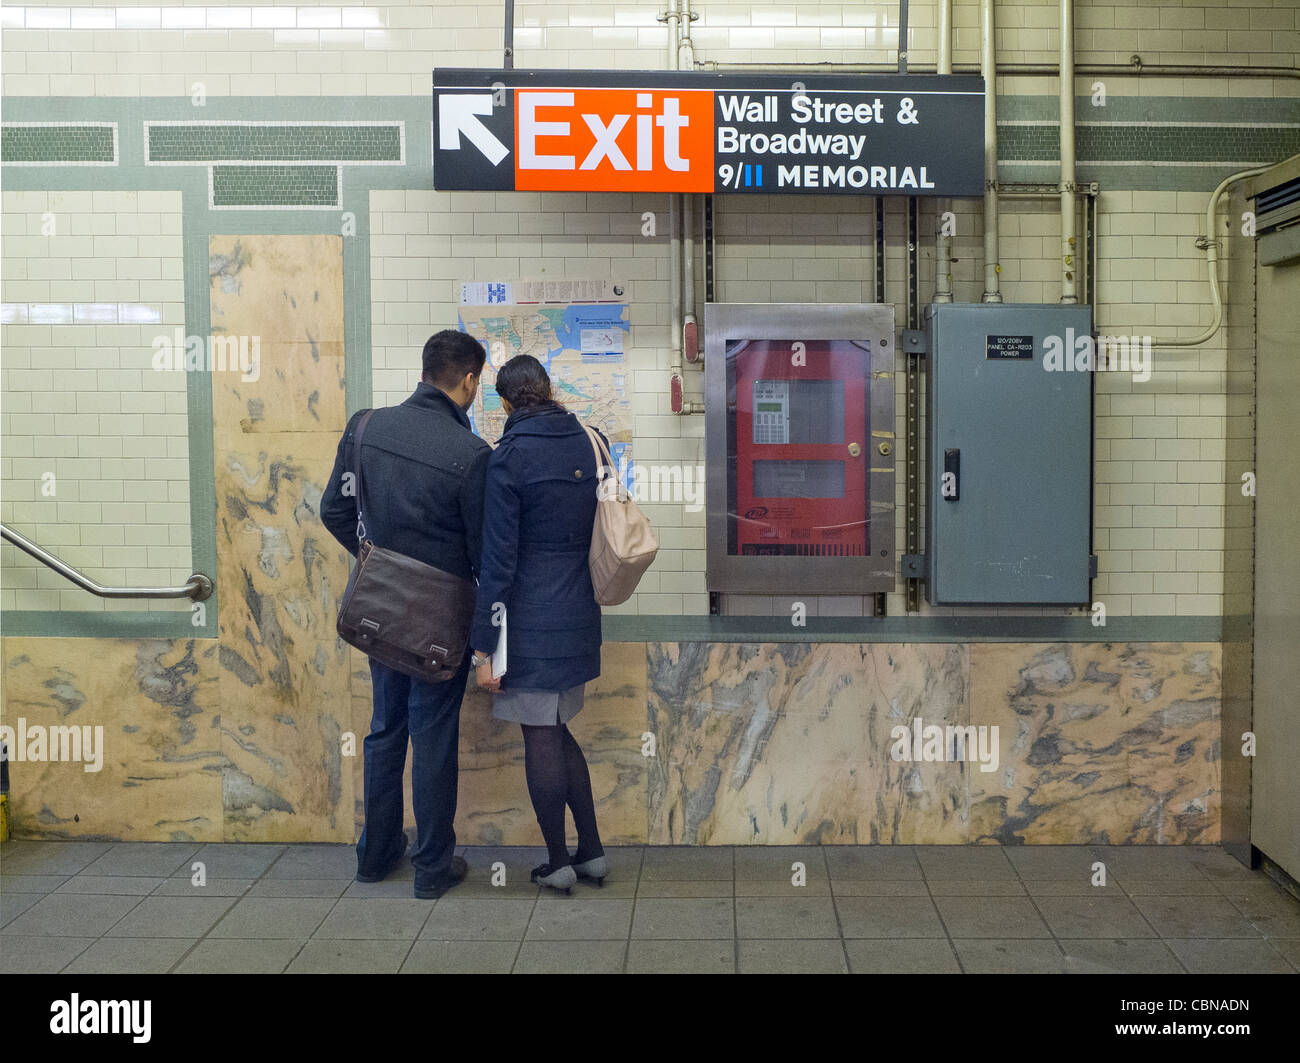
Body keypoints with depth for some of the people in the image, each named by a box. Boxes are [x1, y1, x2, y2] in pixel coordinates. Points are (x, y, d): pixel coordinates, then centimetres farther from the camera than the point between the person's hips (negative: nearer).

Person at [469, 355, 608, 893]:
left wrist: (483, 647, -11)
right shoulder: (589, 442, 5)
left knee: (540, 739, 5)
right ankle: (592, 853, 23)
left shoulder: (509, 458, -13)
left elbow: (498, 561, -14)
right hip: (579, 614, 7)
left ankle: (558, 863, 16)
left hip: (531, 620, -7)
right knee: (556, 732, 19)